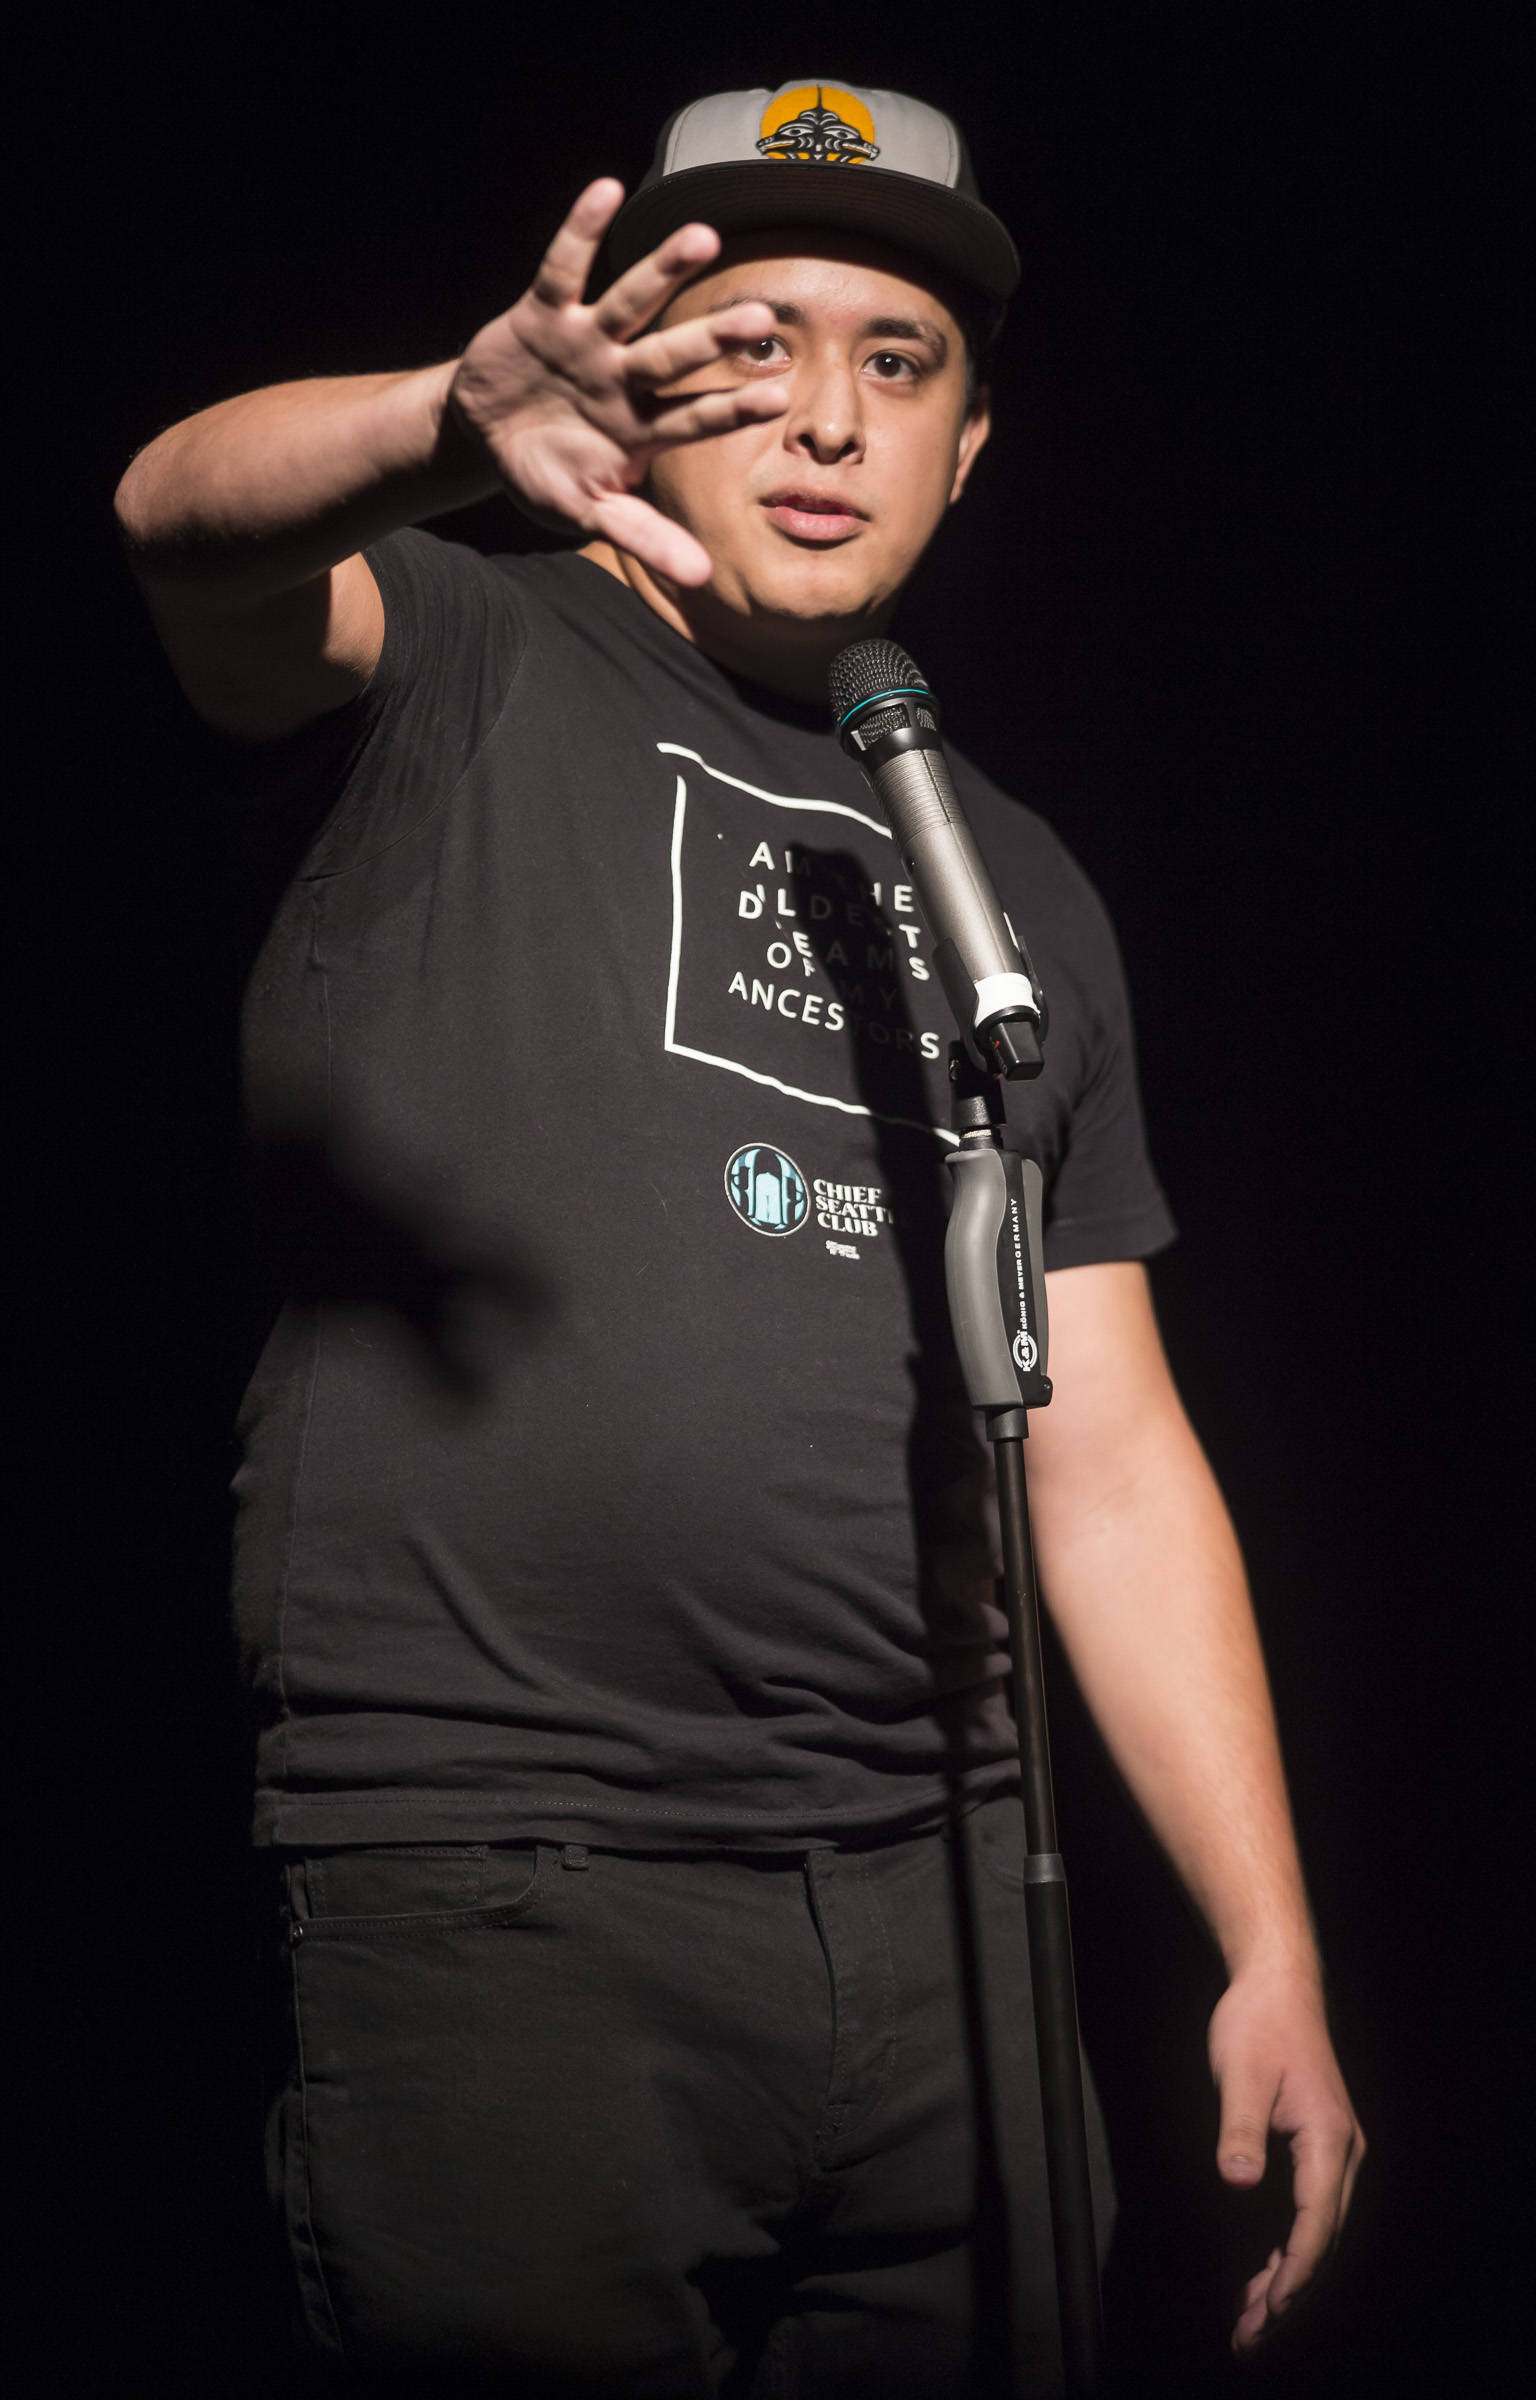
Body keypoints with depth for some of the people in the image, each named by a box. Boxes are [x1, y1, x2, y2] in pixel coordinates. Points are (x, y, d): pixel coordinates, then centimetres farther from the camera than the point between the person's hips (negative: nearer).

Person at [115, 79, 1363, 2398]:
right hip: (493, 1882, -5)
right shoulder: (462, 678, 3)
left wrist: (1274, 1949, 9)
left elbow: (1113, 1455, 16)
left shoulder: (1016, 890, 17)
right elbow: (191, 518, -21)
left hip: (926, 1897, 5)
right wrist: (462, 423, -43)